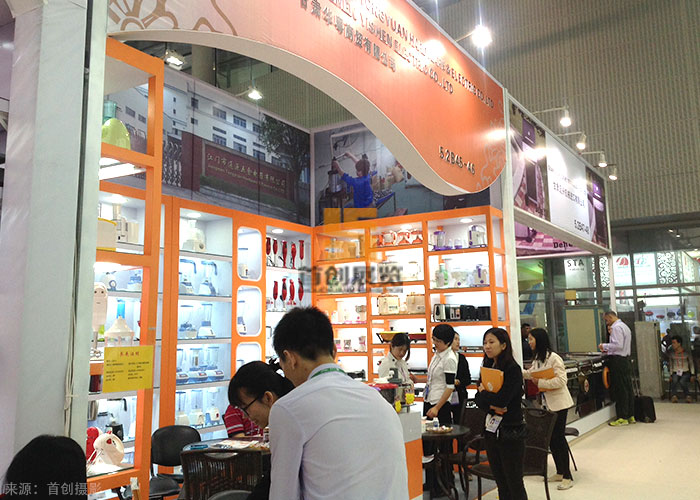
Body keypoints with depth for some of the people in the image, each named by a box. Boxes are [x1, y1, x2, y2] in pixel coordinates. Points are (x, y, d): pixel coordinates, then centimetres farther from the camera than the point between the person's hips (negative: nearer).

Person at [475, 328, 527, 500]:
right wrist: (491, 406, -15)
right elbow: (478, 399, 4)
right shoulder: (487, 367, 8)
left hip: (510, 431, -7)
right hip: (491, 429, 7)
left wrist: (484, 392, -6)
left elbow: (502, 399, -23)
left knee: (514, 482, 3)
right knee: (500, 481, 14)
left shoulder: (513, 369, -13)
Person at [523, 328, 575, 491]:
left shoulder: (554, 358, -19)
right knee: (550, 438, 12)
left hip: (559, 403, -8)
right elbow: (529, 374, 21)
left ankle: (567, 477, 8)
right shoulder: (537, 359, 9)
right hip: (547, 403, 8)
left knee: (558, 437, -3)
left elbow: (561, 381, -24)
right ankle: (560, 472, 26)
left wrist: (540, 382, -20)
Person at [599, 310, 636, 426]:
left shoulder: (616, 327, -13)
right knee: (628, 388, 12)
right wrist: (608, 349, 17)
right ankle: (631, 416, 18)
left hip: (618, 361, -10)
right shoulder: (624, 326, 19)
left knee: (620, 389, -5)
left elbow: (618, 345, -21)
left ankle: (623, 418, -2)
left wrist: (605, 346, -10)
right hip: (626, 359, 10)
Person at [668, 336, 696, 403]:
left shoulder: (686, 353, -1)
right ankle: (673, 396, -32)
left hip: (686, 373, -1)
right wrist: (671, 375, 0)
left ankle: (688, 396, -15)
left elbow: (691, 364, 6)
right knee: (674, 380, -34)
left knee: (682, 381, -33)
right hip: (675, 373, 1)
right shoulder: (671, 354, 5)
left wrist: (692, 375, -3)